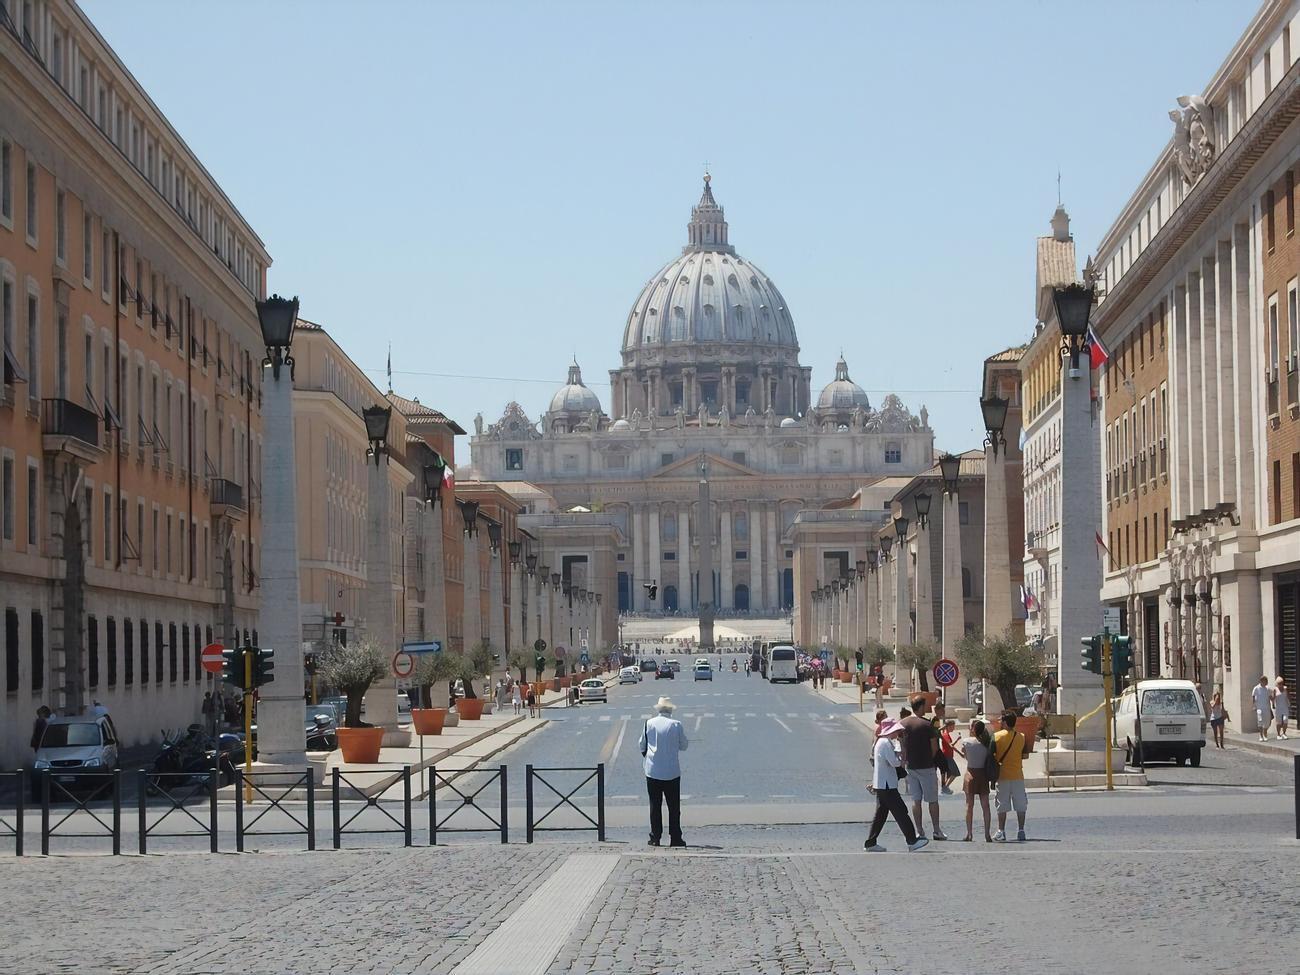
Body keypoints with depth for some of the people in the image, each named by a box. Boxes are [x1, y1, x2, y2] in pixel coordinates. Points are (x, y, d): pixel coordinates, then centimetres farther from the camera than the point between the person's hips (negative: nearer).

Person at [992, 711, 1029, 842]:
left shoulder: (996, 737, -7)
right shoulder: (1021, 737, -1)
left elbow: (992, 756, -8)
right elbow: (1024, 755, 6)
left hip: (1002, 776, -1)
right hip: (1018, 775, 1)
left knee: (1002, 806, 4)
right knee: (1020, 805, 6)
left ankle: (1001, 832, 4)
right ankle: (1021, 831, 4)